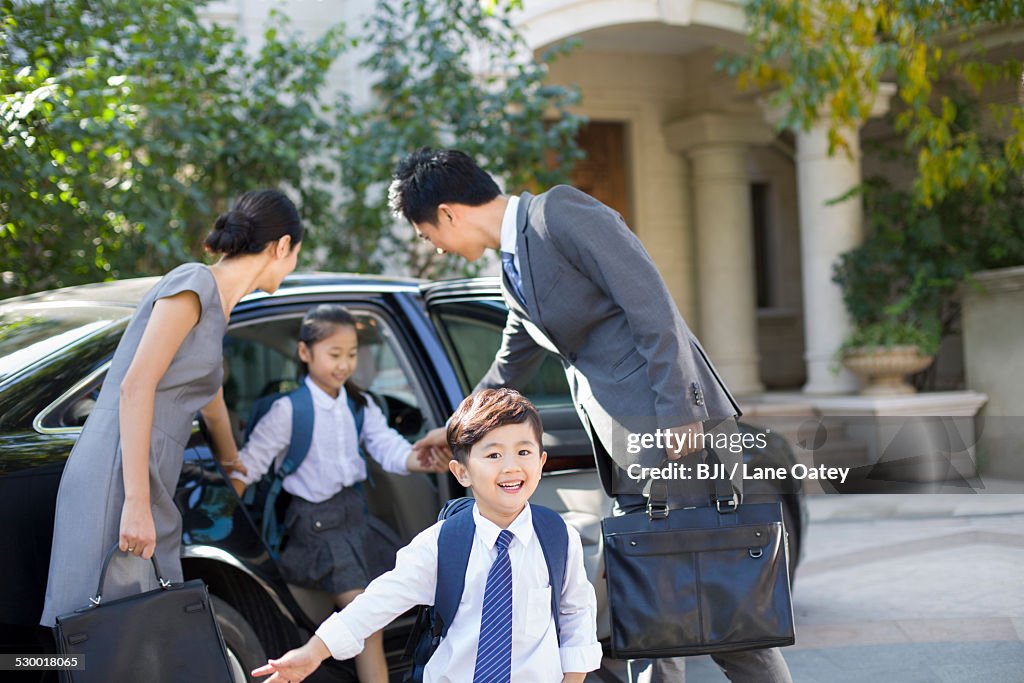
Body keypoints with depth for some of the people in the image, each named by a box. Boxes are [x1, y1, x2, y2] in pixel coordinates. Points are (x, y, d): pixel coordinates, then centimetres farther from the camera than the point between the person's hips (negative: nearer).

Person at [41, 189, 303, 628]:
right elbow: (135, 386, -15)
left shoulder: (216, 308, 22)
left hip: (144, 493, 9)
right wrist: (136, 503, -21)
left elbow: (212, 406, 38)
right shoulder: (194, 283, -6)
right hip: (116, 482, -9)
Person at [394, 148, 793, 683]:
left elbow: (653, 306, -17)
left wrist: (680, 416, -21)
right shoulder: (514, 270, 19)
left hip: (679, 432, -9)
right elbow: (510, 367, 34)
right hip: (630, 456, 9)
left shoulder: (561, 213, -9)